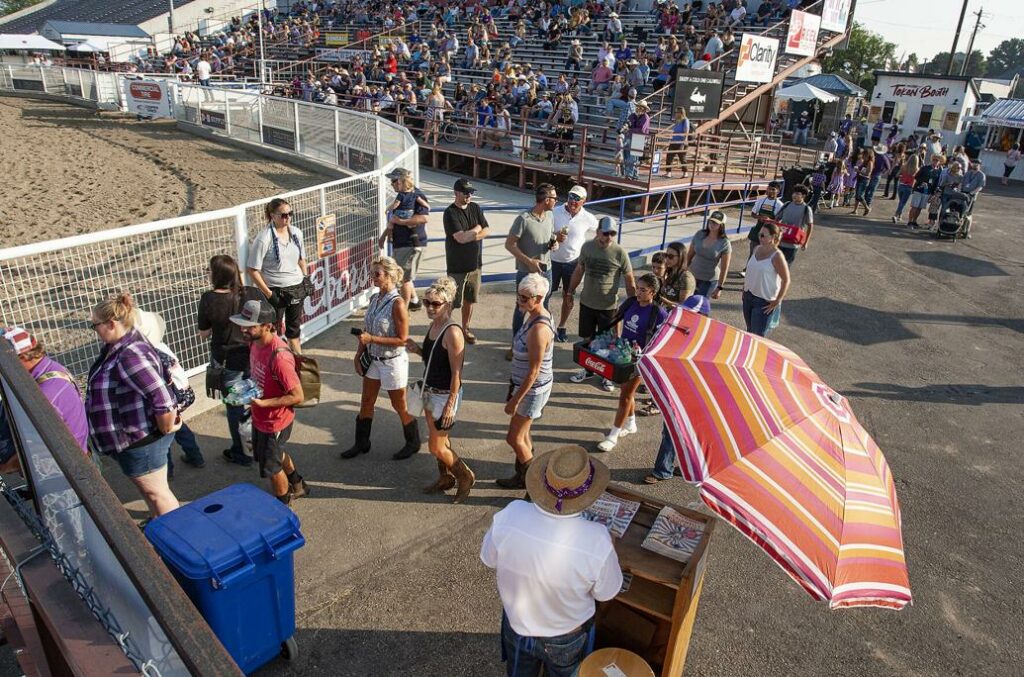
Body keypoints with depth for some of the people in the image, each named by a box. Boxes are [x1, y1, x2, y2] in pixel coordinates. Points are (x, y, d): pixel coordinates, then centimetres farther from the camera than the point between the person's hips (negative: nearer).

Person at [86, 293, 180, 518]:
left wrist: (166, 429, -21)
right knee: (148, 489, 26)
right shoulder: (116, 348, 3)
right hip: (132, 438, 10)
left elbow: (162, 397, -35)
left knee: (156, 493, 8)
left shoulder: (130, 355, -30)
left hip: (141, 441, -10)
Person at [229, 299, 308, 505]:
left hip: (275, 422, -8)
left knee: (271, 466, 14)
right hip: (260, 417, 8)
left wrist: (262, 403, -28)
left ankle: (283, 505, 41)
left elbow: (297, 396, -28)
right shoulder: (255, 342, -8)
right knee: (276, 454, 29)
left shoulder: (279, 356, -35)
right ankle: (297, 485, 54)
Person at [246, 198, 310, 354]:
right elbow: (252, 269, -16)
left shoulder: (296, 233, 0)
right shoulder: (263, 238, -18)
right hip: (276, 292, -6)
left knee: (294, 328, 22)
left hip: (297, 288, 6)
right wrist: (268, 293, -16)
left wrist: (306, 279, 8)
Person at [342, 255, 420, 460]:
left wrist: (372, 339, -25)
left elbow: (402, 339, -22)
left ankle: (413, 443, 31)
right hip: (373, 359, 7)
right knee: (366, 402, 17)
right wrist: (359, 355, 6)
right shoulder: (374, 299, 1)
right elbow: (367, 331, 9)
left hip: (392, 361, -7)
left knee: (399, 406, 10)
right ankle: (361, 443, 35)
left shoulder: (397, 303, -22)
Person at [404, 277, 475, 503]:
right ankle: (445, 479, 39)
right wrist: (417, 350, -3)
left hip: (445, 395, -8)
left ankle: (465, 477, 22)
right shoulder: (432, 326, 2)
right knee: (440, 440, 21)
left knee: (436, 447, 1)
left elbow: (456, 373, -22)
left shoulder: (452, 333, -24)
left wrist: (450, 405, -21)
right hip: (430, 391, 8)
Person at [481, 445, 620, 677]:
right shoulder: (597, 541, -37)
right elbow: (606, 592, -16)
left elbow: (489, 558, -10)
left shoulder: (509, 516, -31)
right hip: (567, 636, -1)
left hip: (517, 624, 2)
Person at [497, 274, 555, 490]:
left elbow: (533, 371, -25)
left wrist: (515, 400, -17)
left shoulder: (538, 329, -31)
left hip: (532, 389, -9)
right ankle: (523, 474, 38)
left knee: (514, 437, 7)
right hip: (524, 384, 9)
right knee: (522, 433, 21)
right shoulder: (535, 314, -1)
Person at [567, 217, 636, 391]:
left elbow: (630, 281, -8)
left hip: (608, 306, -3)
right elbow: (579, 271, 10)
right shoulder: (587, 246, -4)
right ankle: (587, 369, 34)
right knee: (587, 338, 15)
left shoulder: (620, 253, -14)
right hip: (587, 302, 3)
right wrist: (571, 292, 16)